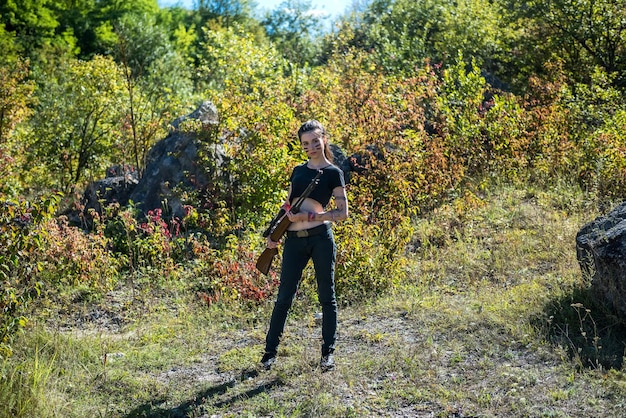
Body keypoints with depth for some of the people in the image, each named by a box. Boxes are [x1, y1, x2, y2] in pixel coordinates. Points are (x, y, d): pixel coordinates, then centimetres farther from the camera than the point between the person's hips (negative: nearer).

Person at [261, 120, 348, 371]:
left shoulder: (333, 173, 1)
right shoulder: (298, 170, 16)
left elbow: (343, 213, -5)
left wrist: (308, 216, -12)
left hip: (321, 238, -4)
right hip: (294, 240, 4)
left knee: (326, 296, 6)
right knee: (284, 297, 4)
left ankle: (328, 352, 15)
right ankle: (270, 351, 11)